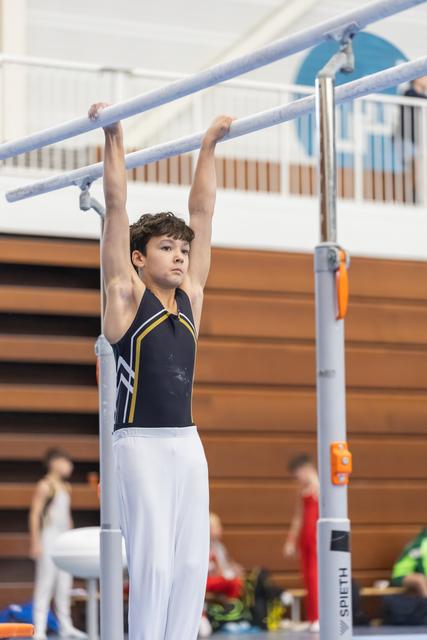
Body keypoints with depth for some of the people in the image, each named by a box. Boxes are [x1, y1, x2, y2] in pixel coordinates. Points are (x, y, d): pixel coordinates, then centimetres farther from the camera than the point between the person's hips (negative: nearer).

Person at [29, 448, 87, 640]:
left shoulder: (66, 488, 17)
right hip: (48, 536, -8)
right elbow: (34, 514, -11)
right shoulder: (45, 486, -7)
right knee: (45, 582, -10)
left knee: (64, 582, 8)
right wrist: (35, 542, -17)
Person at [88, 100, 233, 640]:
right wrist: (113, 137, -2)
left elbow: (202, 213, 18)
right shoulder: (126, 293, 0)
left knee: (192, 561, 2)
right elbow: (117, 207, -2)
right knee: (153, 560, -10)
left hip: (187, 442, 6)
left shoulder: (189, 296, 14)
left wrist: (209, 147, 22)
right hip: (141, 443, -6)